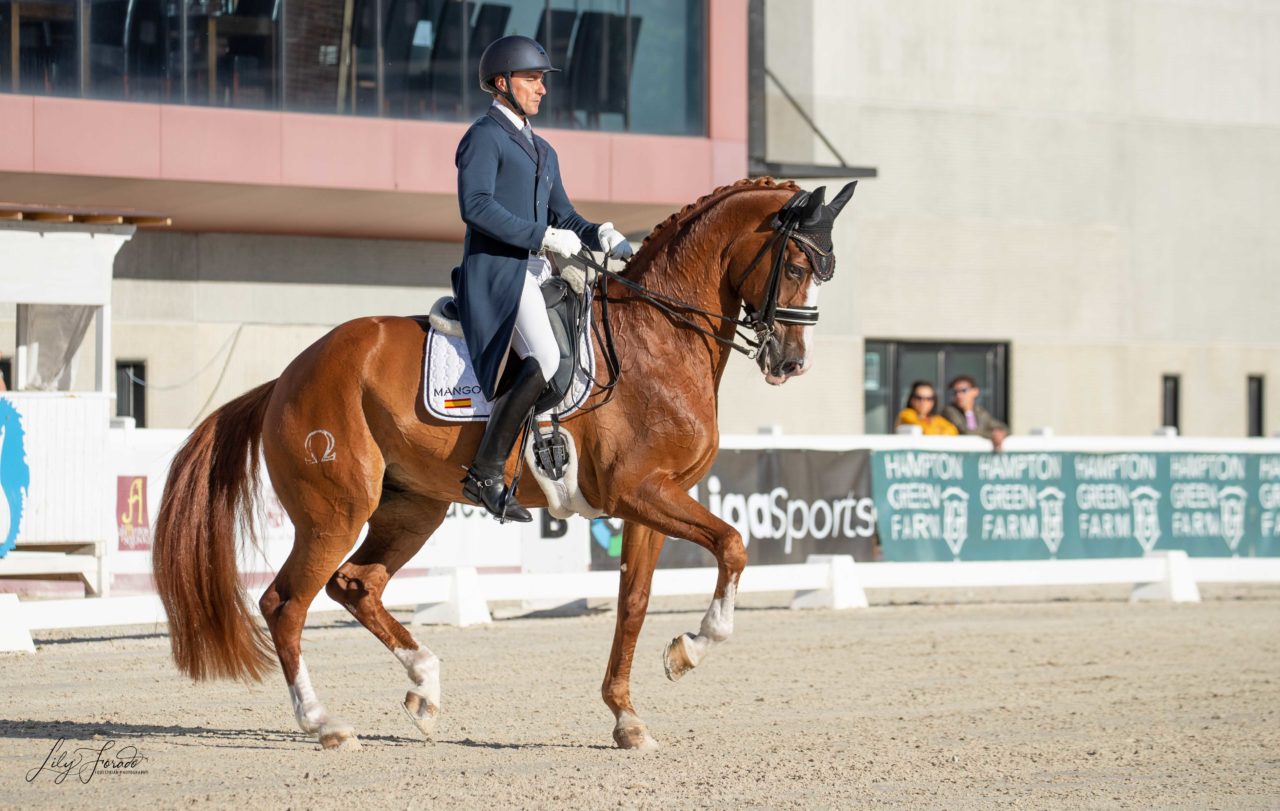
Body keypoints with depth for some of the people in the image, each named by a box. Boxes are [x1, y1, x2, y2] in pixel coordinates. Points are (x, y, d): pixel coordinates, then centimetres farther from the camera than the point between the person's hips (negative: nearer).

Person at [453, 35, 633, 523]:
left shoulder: (541, 150, 25)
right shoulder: (484, 137, -2)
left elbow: (563, 217, 25)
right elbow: (475, 206, -16)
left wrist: (599, 236, 4)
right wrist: (545, 237, -18)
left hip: (537, 273, 10)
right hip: (496, 269, -10)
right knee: (545, 360, -26)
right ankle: (485, 473, -22)